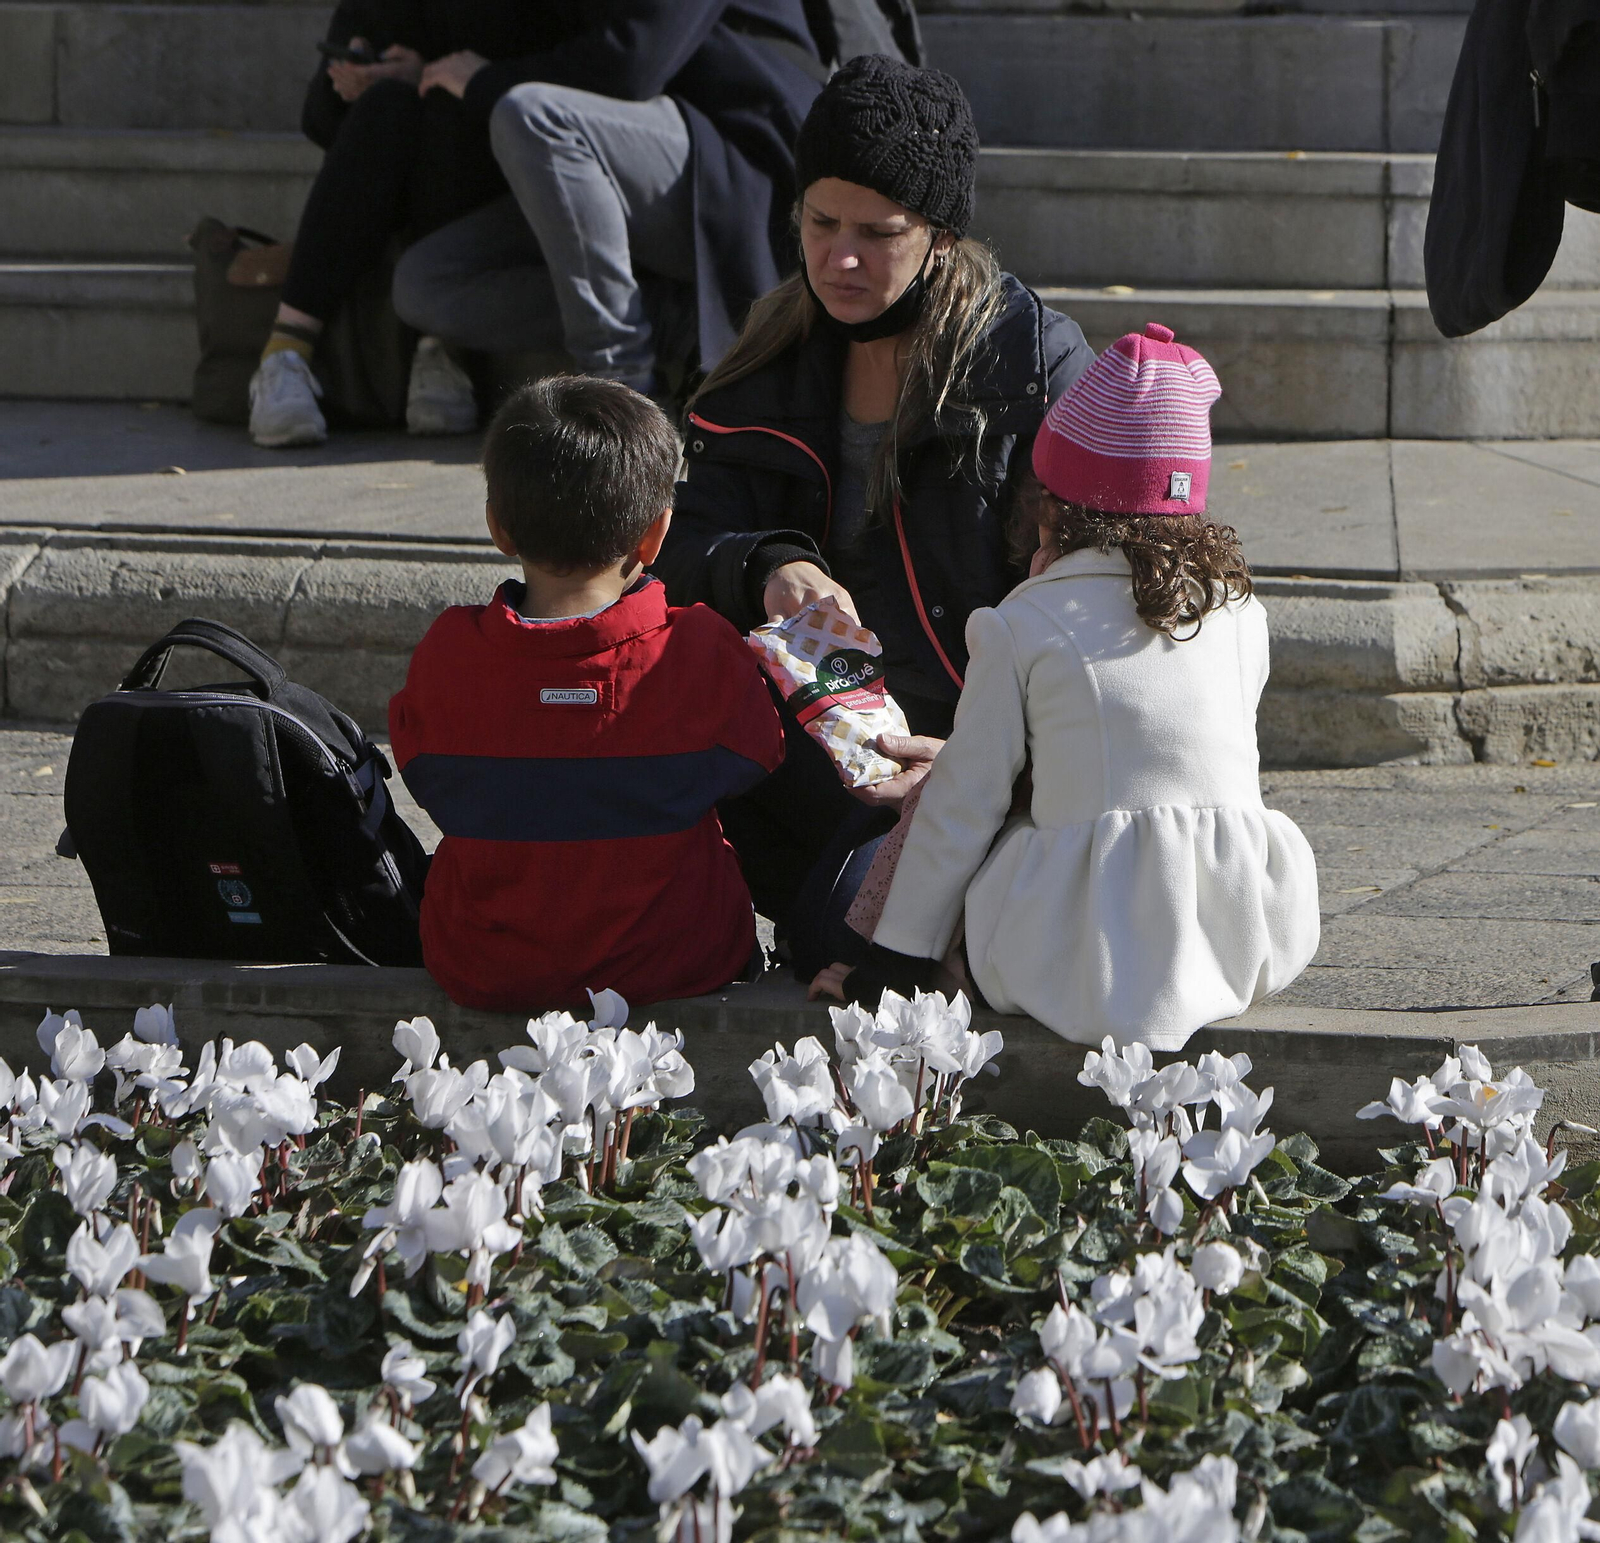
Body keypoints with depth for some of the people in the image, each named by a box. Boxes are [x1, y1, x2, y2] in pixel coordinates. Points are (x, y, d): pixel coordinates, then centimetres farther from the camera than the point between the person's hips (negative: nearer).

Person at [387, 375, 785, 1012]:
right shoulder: (704, 653, -20)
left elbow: (423, 778, 1)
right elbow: (755, 759, -1)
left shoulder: (444, 654, -17)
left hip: (482, 977, 1)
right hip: (671, 967, -1)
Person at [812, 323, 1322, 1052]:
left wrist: (893, 964, 11)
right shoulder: (1239, 615, 9)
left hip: (1072, 962, -2)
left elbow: (963, 802, 2)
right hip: (1238, 948, 2)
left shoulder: (1020, 628, 0)